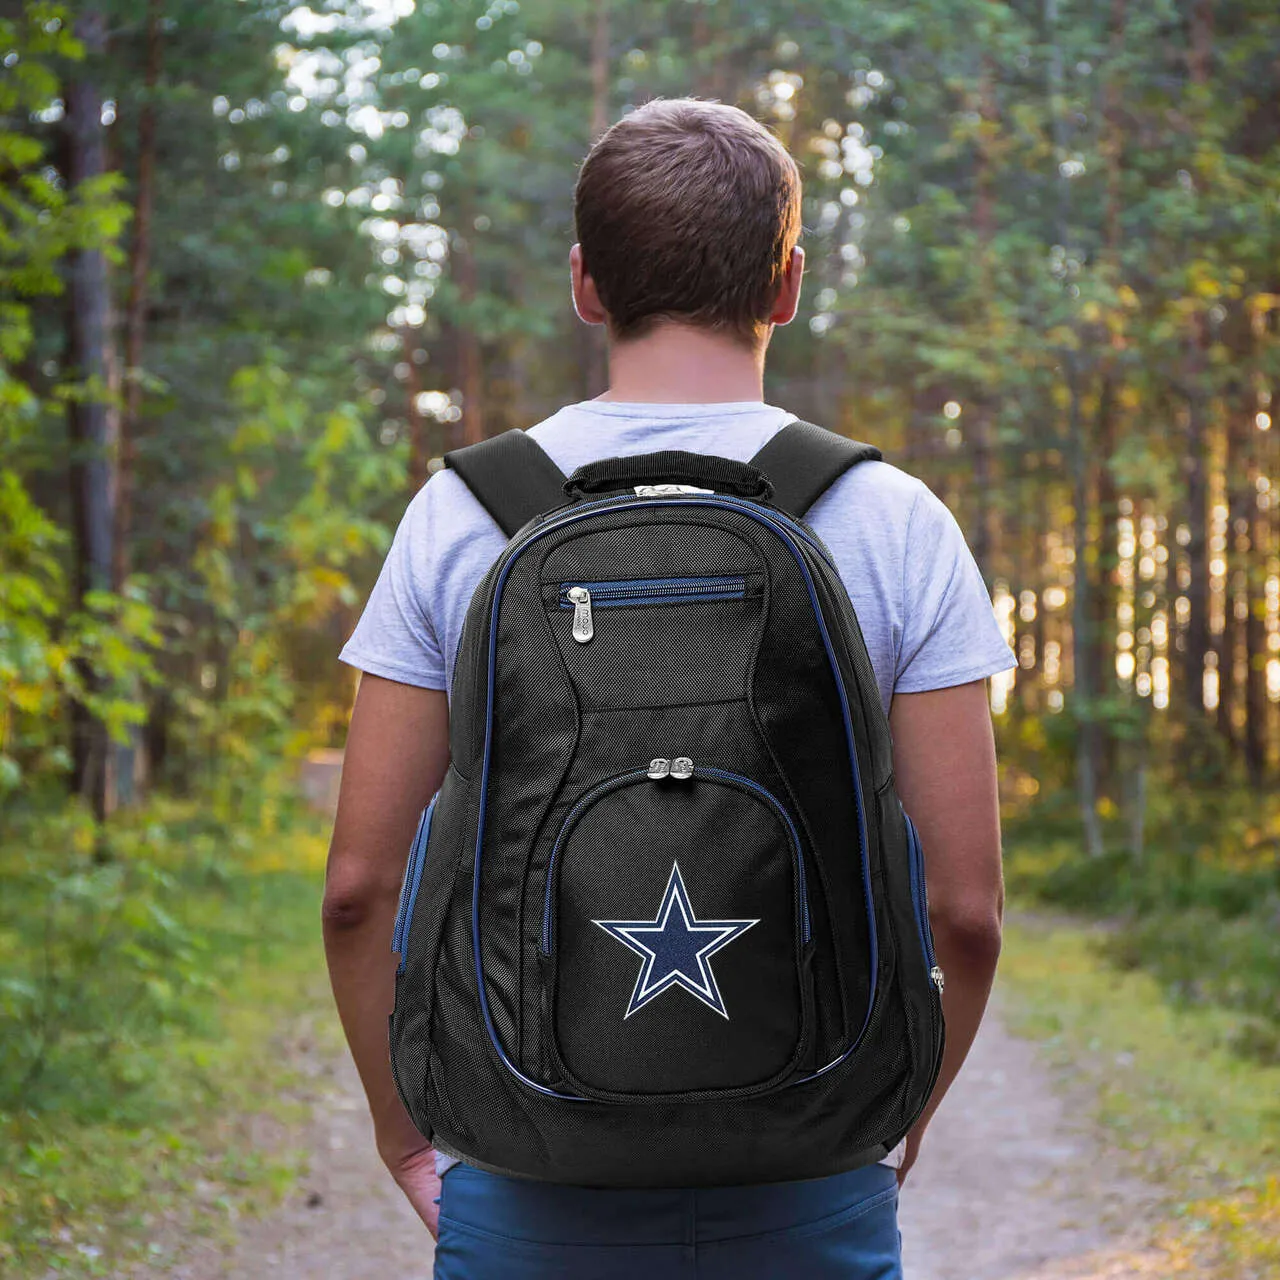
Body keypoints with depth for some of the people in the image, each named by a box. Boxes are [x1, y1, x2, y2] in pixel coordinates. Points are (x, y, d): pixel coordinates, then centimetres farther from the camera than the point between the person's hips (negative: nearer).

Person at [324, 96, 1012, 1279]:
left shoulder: (459, 512, -2)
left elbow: (360, 883, -2)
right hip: (807, 1185, 0)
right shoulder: (898, 524, -3)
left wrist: (407, 1138, 10)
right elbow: (964, 905, -5)